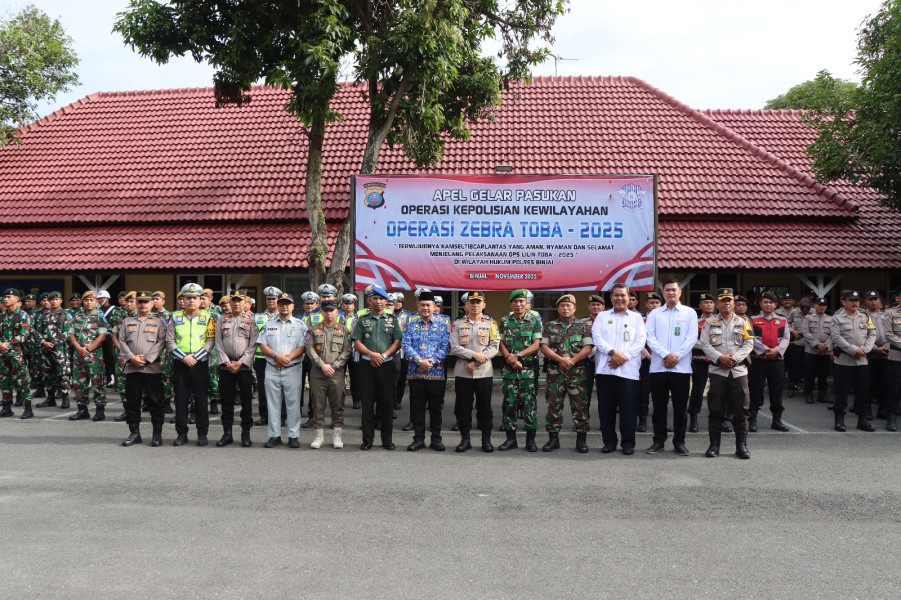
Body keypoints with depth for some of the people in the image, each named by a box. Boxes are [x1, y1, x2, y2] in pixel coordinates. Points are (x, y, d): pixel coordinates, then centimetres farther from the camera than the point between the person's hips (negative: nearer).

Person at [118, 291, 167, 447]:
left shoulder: (159, 322, 6)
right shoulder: (127, 321, 14)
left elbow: (161, 343, -4)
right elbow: (122, 341, 5)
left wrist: (147, 358, -14)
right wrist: (132, 357, -10)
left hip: (152, 367, -3)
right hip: (131, 367, 3)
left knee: (155, 401, -1)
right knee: (132, 401, 6)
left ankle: (157, 434, 7)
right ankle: (134, 433, 16)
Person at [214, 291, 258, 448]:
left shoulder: (251, 320, 2)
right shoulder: (222, 320, 9)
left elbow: (253, 344, -4)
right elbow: (218, 343, 4)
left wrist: (240, 363, -10)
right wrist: (227, 362, -6)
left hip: (244, 365, -2)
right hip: (225, 365, 2)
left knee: (246, 400, 1)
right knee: (226, 401, 6)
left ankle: (246, 433, 10)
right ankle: (227, 433, 14)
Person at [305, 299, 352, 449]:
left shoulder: (343, 330, 6)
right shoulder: (314, 329, 8)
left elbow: (347, 351, -1)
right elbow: (309, 348, -1)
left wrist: (334, 366, -11)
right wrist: (322, 365, -11)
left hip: (337, 373, -1)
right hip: (317, 373, 1)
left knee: (337, 405, 2)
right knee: (318, 405, 5)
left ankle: (337, 435, 11)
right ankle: (319, 435, 14)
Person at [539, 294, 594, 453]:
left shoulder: (583, 326, 6)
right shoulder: (549, 326, 8)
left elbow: (587, 347, -3)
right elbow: (543, 346, 0)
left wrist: (572, 361, -14)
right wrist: (560, 359, -13)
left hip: (578, 371, -1)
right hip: (555, 371, 1)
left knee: (580, 404, 0)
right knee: (554, 404, 3)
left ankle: (581, 438, 9)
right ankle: (553, 438, 12)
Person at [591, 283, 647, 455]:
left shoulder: (636, 317, 12)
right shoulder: (602, 316, 14)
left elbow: (641, 341, 1)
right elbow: (596, 337, 0)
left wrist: (624, 357, -12)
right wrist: (612, 352, -15)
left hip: (628, 370, -1)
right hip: (605, 369, 1)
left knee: (628, 408, -1)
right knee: (606, 407, 4)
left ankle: (628, 442, 9)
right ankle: (609, 441, 14)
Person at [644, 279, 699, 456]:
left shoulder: (689, 313, 6)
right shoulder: (654, 314, 8)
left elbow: (692, 338, -3)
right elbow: (650, 337, -1)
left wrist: (677, 356, -13)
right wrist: (666, 355, -14)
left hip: (681, 367, -1)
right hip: (658, 367, 1)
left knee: (680, 407, 4)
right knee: (659, 406, 6)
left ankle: (679, 442, 13)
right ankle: (659, 440, 15)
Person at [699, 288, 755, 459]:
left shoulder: (743, 322, 9)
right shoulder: (710, 323, 8)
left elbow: (749, 344, 0)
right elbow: (705, 344, -2)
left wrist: (734, 358, -14)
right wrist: (720, 357, -16)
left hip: (739, 370, 1)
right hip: (717, 370, 0)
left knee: (741, 409, 1)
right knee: (716, 409, 2)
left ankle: (741, 445, 10)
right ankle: (714, 445, 9)